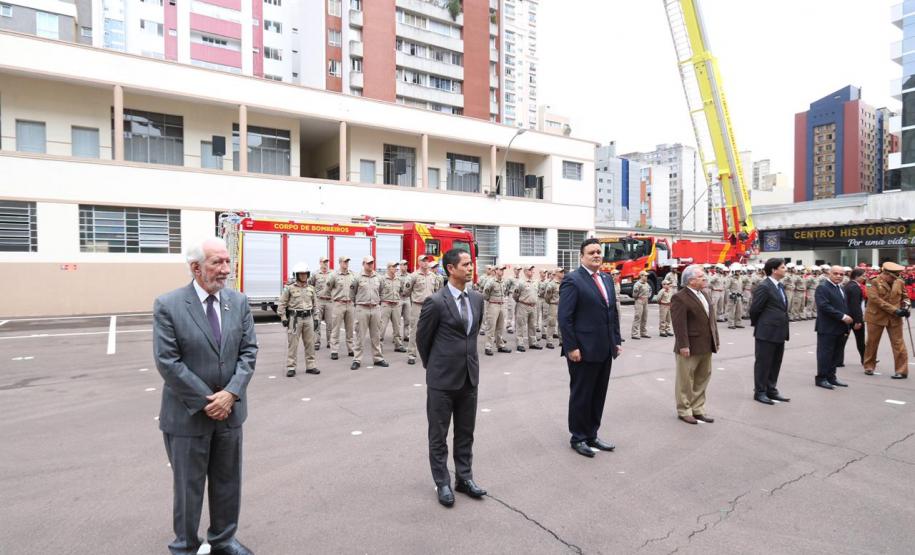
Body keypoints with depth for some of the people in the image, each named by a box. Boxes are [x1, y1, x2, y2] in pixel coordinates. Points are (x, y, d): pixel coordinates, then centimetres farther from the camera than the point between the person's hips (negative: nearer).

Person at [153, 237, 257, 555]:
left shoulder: (239, 302, 0)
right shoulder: (168, 305, -13)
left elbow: (249, 351, -1)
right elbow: (167, 362, -16)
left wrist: (231, 393, -14)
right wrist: (206, 401, -15)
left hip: (229, 409, 4)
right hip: (188, 414, -4)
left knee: (228, 481, 18)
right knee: (188, 486, 13)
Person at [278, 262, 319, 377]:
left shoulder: (311, 289, 9)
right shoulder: (289, 288, -5)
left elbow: (315, 304, 16)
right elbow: (282, 304, -4)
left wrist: (316, 318, 12)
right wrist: (283, 318, -8)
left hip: (308, 318, 4)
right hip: (294, 318, -4)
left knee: (310, 343, 8)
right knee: (292, 344, 0)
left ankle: (310, 366, 18)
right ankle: (291, 367, 8)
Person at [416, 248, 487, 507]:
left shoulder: (477, 298, 3)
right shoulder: (436, 302, -15)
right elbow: (422, 338, -3)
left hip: (470, 376, 6)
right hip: (442, 379, -5)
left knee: (466, 432, 16)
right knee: (439, 435, 9)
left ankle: (464, 478, 31)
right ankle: (442, 483, 24)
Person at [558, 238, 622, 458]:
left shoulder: (606, 279, 13)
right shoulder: (572, 280, -12)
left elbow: (613, 313, 17)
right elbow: (564, 317, -15)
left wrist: (617, 341, 12)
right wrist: (571, 347, -18)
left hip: (605, 350, 7)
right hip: (583, 351, -7)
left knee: (599, 395, 15)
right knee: (581, 395, 6)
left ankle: (592, 435, 29)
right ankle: (578, 438, 21)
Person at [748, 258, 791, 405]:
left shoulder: (780, 286, 12)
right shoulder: (764, 287, -15)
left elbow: (782, 308, 18)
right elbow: (754, 309, -12)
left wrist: (785, 323, 12)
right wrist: (757, 324, 1)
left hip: (780, 332, 8)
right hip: (767, 332, -8)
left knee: (775, 363, 15)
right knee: (763, 363, 2)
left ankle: (771, 390, 27)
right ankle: (760, 392, 12)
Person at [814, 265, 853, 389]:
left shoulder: (841, 288, 18)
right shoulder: (822, 288, -11)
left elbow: (843, 306, 22)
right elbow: (824, 306, -21)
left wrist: (846, 319, 9)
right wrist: (842, 316, -21)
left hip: (840, 328, 8)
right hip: (827, 328, -8)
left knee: (835, 354, 11)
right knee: (825, 353, -4)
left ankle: (831, 377, 19)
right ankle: (821, 378, 3)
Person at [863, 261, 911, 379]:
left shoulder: (899, 282, 5)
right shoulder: (874, 282, -8)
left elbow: (904, 297, 18)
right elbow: (875, 299, -17)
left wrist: (906, 306, -4)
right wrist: (894, 310, -19)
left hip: (895, 318, 3)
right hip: (876, 316, -3)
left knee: (898, 344, 0)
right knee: (872, 343, 8)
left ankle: (902, 371, 6)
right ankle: (869, 367, 22)